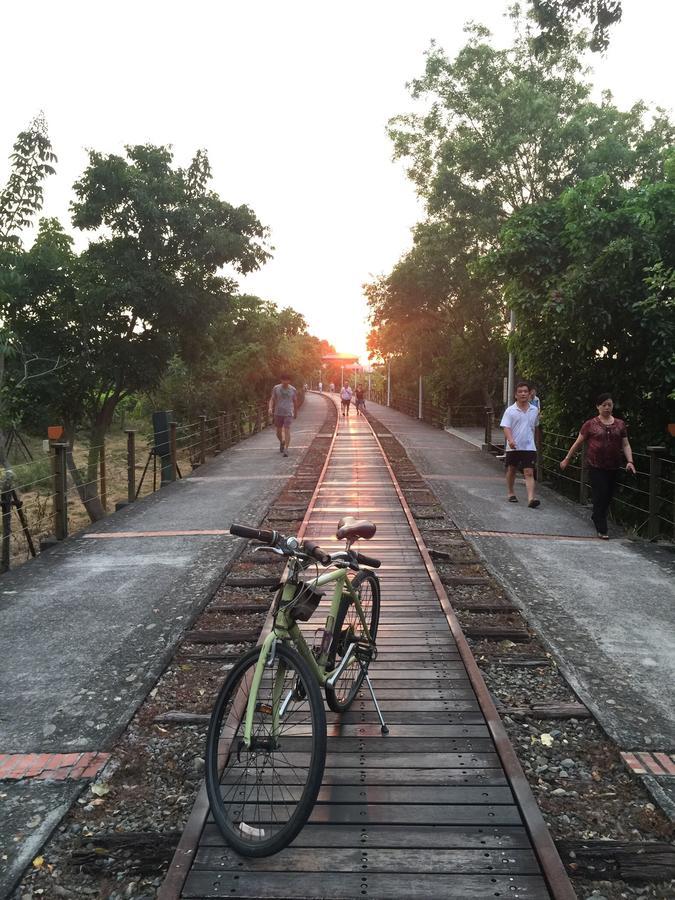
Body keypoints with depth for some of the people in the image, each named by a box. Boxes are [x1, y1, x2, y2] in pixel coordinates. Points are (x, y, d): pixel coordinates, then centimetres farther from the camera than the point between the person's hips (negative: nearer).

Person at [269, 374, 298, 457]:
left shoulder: (293, 390, -2)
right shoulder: (276, 388, -1)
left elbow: (295, 401, 11)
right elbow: (272, 399, -1)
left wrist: (296, 412, 20)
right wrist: (270, 408, -19)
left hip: (288, 414, -2)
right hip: (278, 413, 2)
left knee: (287, 431, -14)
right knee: (278, 432, 10)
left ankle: (286, 450, -12)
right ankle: (282, 442, 42)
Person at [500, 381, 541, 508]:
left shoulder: (535, 410, 7)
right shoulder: (510, 410, -4)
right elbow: (506, 427, -12)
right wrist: (510, 440, -28)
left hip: (529, 447, 1)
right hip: (513, 447, -1)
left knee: (529, 473, -8)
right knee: (511, 470, 14)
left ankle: (531, 498, -17)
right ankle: (510, 493, 32)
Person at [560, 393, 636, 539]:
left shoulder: (620, 424, 8)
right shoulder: (590, 424, 0)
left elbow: (626, 445, 7)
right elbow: (578, 443, 6)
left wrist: (630, 461, -7)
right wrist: (567, 459, 8)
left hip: (613, 468, 4)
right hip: (596, 467, -4)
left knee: (608, 496, 11)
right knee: (600, 496, -8)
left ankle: (596, 516, 37)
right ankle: (602, 530, -3)